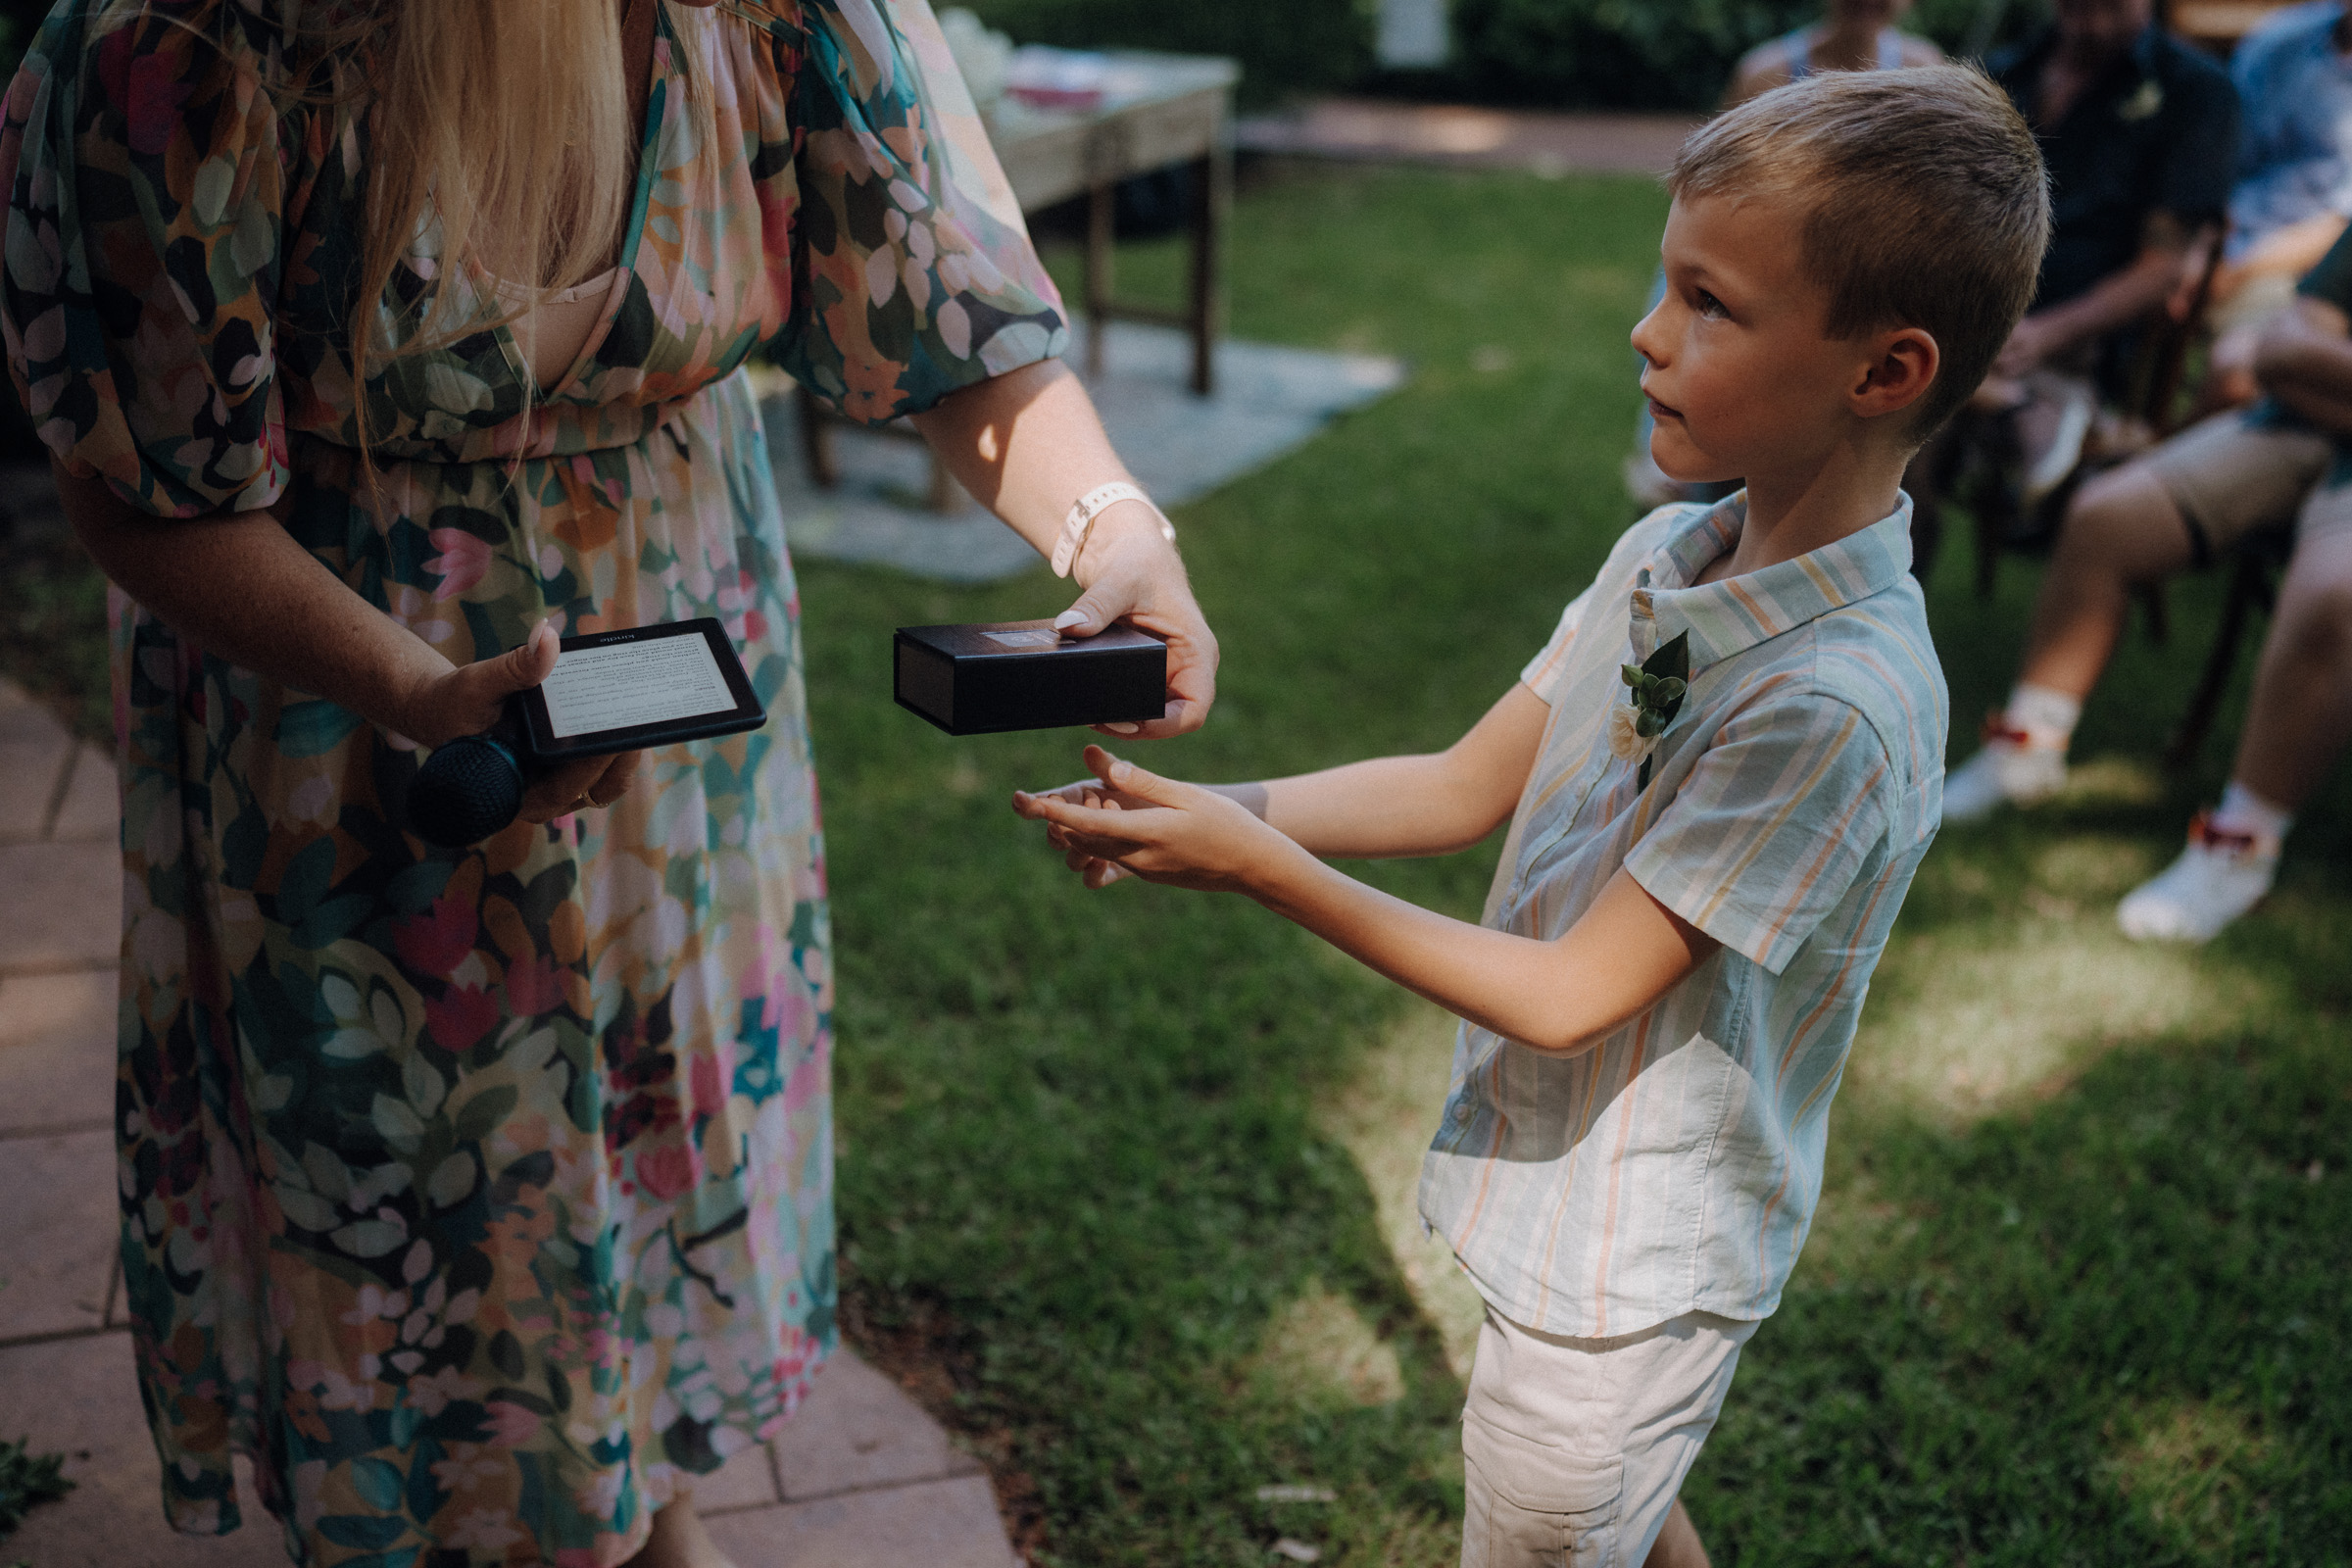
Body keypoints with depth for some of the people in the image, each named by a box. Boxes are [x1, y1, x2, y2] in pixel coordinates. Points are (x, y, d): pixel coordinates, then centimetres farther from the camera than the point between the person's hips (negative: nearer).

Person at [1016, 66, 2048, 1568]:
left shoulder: (1838, 703, -31)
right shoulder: (1663, 555, -5)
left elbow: (1570, 993, -26)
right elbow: (1467, 786, 2)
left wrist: (1266, 868, -26)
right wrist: (1215, 805, -11)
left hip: (1629, 1271, -7)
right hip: (1569, 1189, 7)